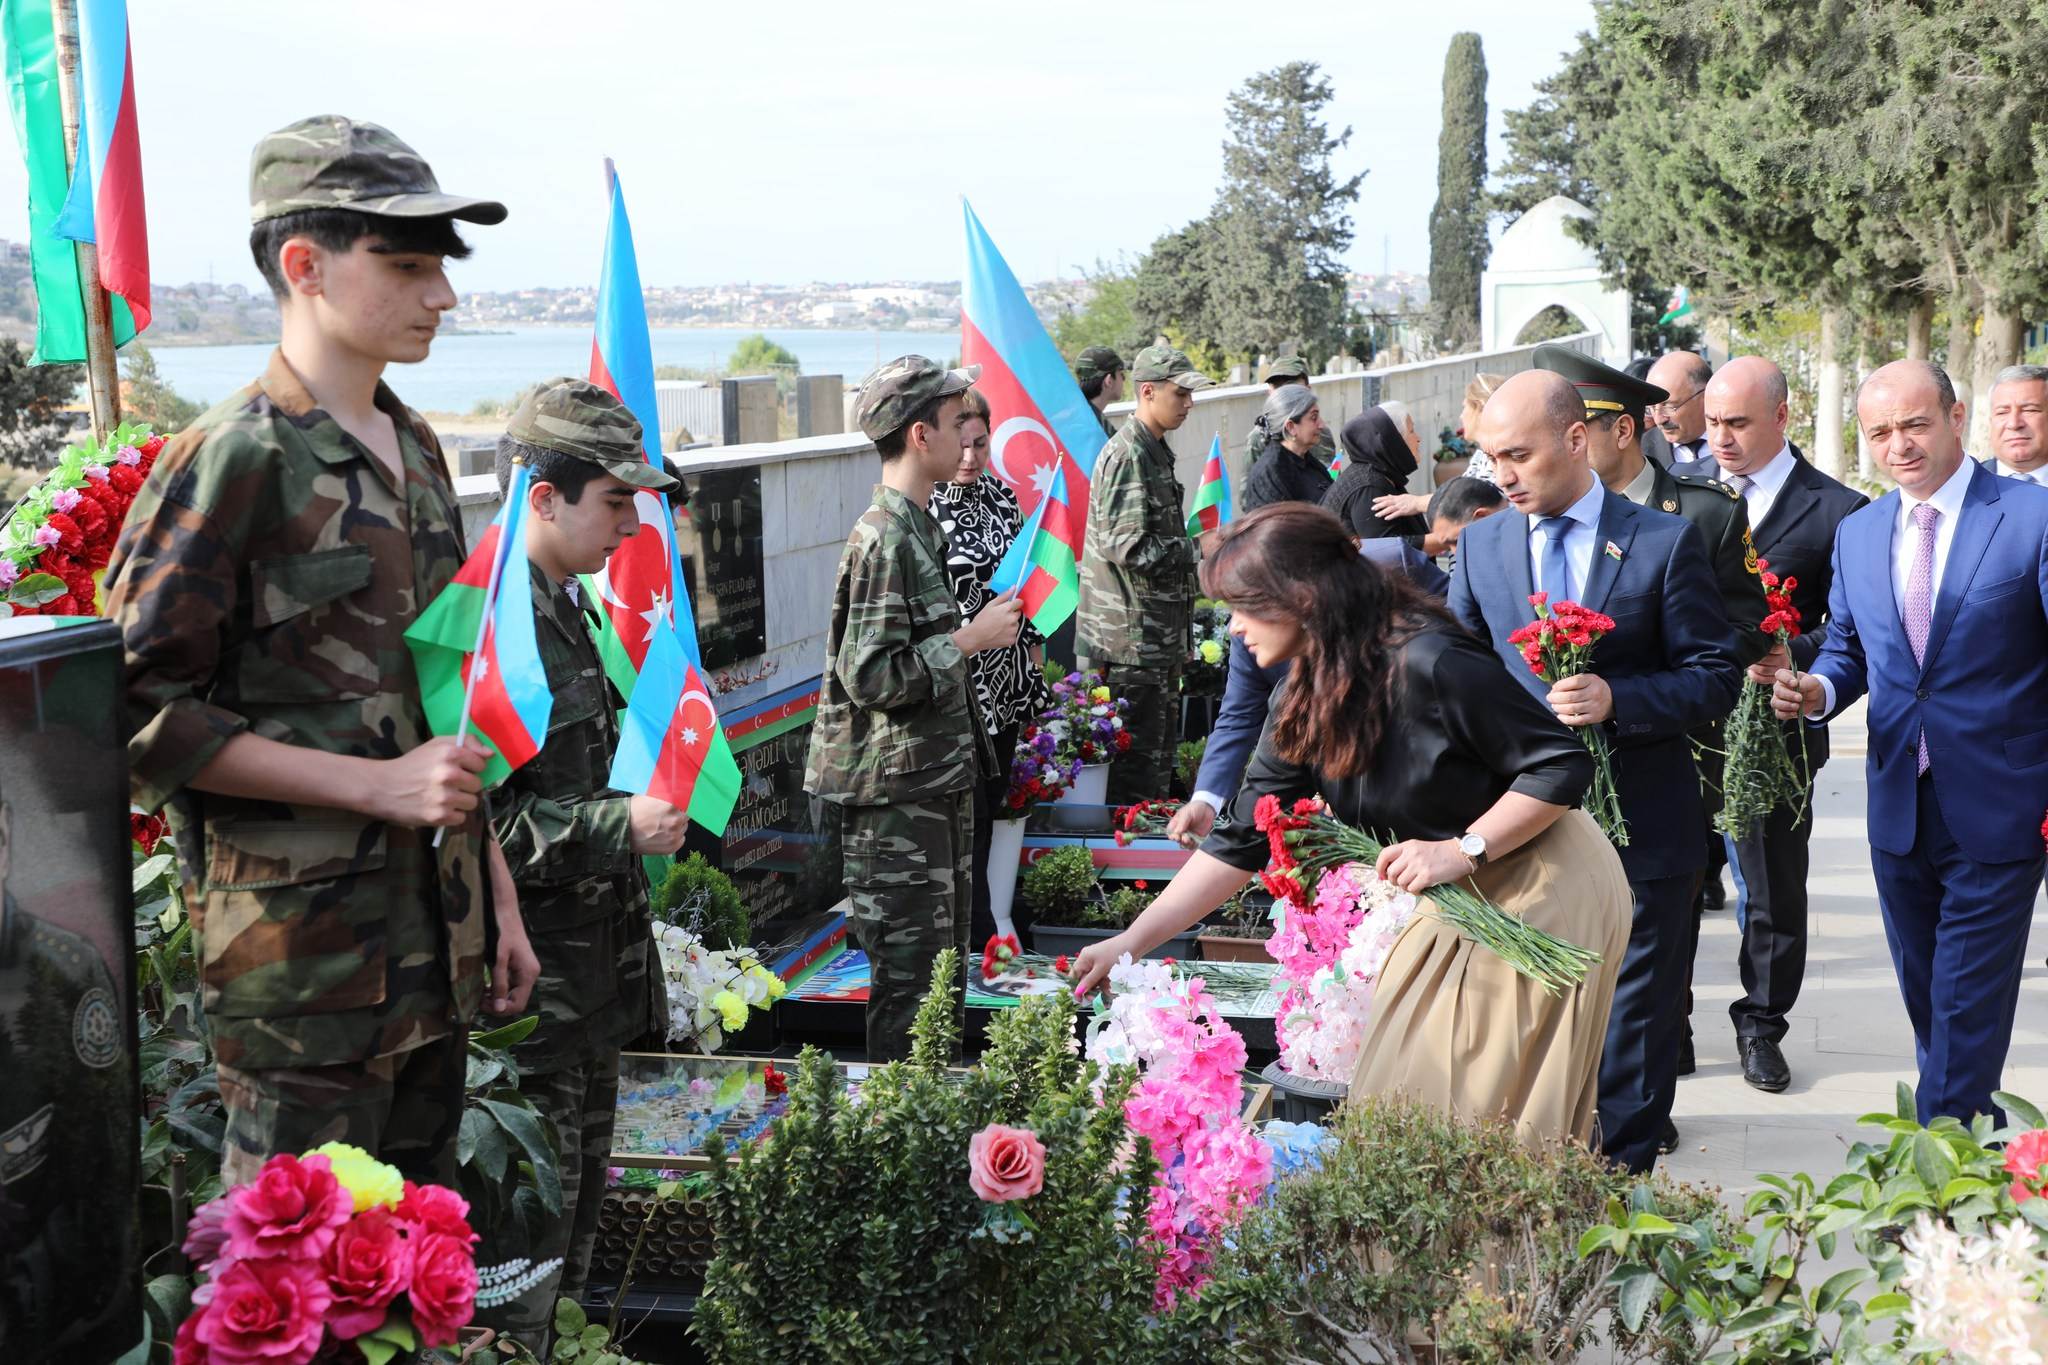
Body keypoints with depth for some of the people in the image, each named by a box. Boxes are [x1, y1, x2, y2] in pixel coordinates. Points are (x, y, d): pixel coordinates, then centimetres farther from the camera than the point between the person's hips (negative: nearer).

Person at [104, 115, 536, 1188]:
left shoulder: (413, 446, 12)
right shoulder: (233, 458, -13)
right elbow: (141, 715, -16)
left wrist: (497, 895, 17)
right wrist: (376, 784, -19)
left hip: (436, 934, 8)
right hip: (305, 949, -7)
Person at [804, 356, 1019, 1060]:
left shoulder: (918, 527, 14)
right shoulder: (882, 539, -19)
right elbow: (870, 677, -24)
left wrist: (980, 629, 13)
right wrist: (971, 638, -18)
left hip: (939, 782, 10)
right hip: (896, 796, -10)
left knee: (944, 968, 17)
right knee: (909, 978, -2)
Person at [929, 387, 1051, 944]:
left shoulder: (1000, 494, 8)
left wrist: (1033, 645, 19)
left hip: (1005, 684, 7)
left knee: (990, 801, 15)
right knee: (966, 813, -2)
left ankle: (971, 915, 28)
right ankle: (981, 943, 7)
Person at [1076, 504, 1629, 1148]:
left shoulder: (1427, 662, -25)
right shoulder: (1303, 704, -1)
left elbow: (1564, 763, -21)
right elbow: (1241, 843, 2)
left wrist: (1462, 850, -25)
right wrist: (1132, 942, -1)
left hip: (1547, 892, -7)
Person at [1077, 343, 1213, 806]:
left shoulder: (1155, 452, 17)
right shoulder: (1128, 455, -16)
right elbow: (1130, 548, -24)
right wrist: (1200, 550, -15)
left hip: (1159, 641, 10)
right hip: (1132, 641, -10)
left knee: (1159, 760, 16)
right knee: (1136, 765, -5)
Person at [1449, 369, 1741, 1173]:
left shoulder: (1666, 541, -5)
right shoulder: (1480, 545, 5)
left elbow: (1715, 678, -5)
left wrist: (1618, 699, -22)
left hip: (1642, 830, -2)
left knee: (1634, 1027, 8)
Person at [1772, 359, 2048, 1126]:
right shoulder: (1857, 533, 8)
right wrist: (1818, 690, -7)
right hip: (1899, 810, 6)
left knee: (1968, 1006, -1)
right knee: (1923, 998, 17)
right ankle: (1972, 1125, 34)